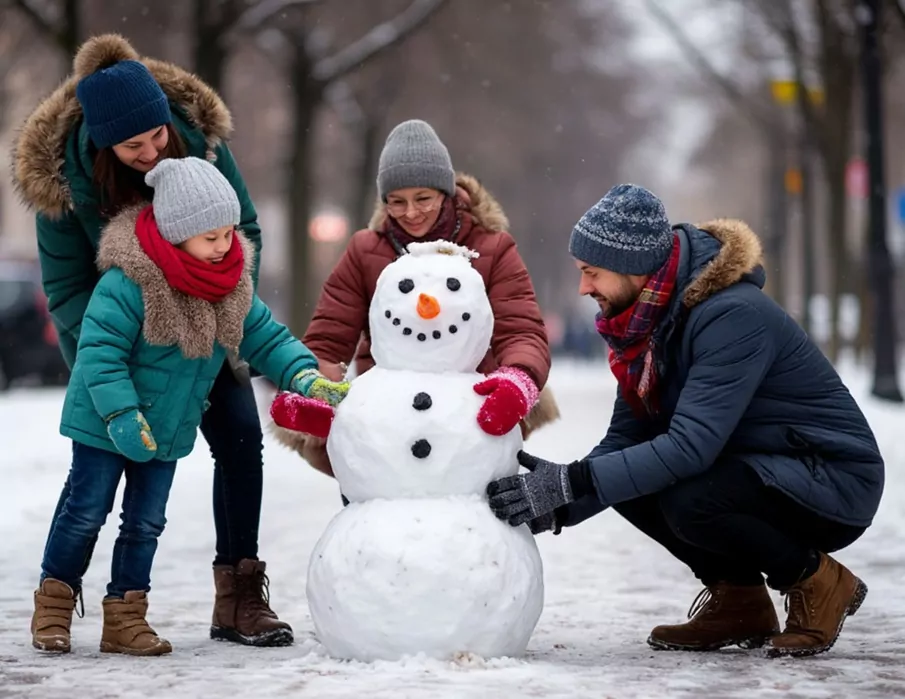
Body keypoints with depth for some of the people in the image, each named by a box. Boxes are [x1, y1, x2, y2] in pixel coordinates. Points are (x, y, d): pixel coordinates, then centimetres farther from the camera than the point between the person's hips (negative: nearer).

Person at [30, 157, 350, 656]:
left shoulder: (234, 284, -3)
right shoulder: (130, 280, -25)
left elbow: (265, 339, 4)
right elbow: (99, 350, -25)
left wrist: (305, 377, -12)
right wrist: (122, 415, -29)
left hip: (167, 429, 6)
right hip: (105, 425, -6)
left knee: (146, 523, 10)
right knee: (85, 512, 2)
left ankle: (125, 617, 18)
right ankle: (54, 604, 17)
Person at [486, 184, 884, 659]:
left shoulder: (733, 316, -26)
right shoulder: (647, 320, 0)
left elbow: (691, 446, -34)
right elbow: (625, 438, 0)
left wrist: (571, 483, -34)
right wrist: (557, 503, -16)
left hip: (837, 481, -8)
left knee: (690, 502, -31)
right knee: (627, 478, -7)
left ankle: (817, 580, -6)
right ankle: (738, 600, 7)